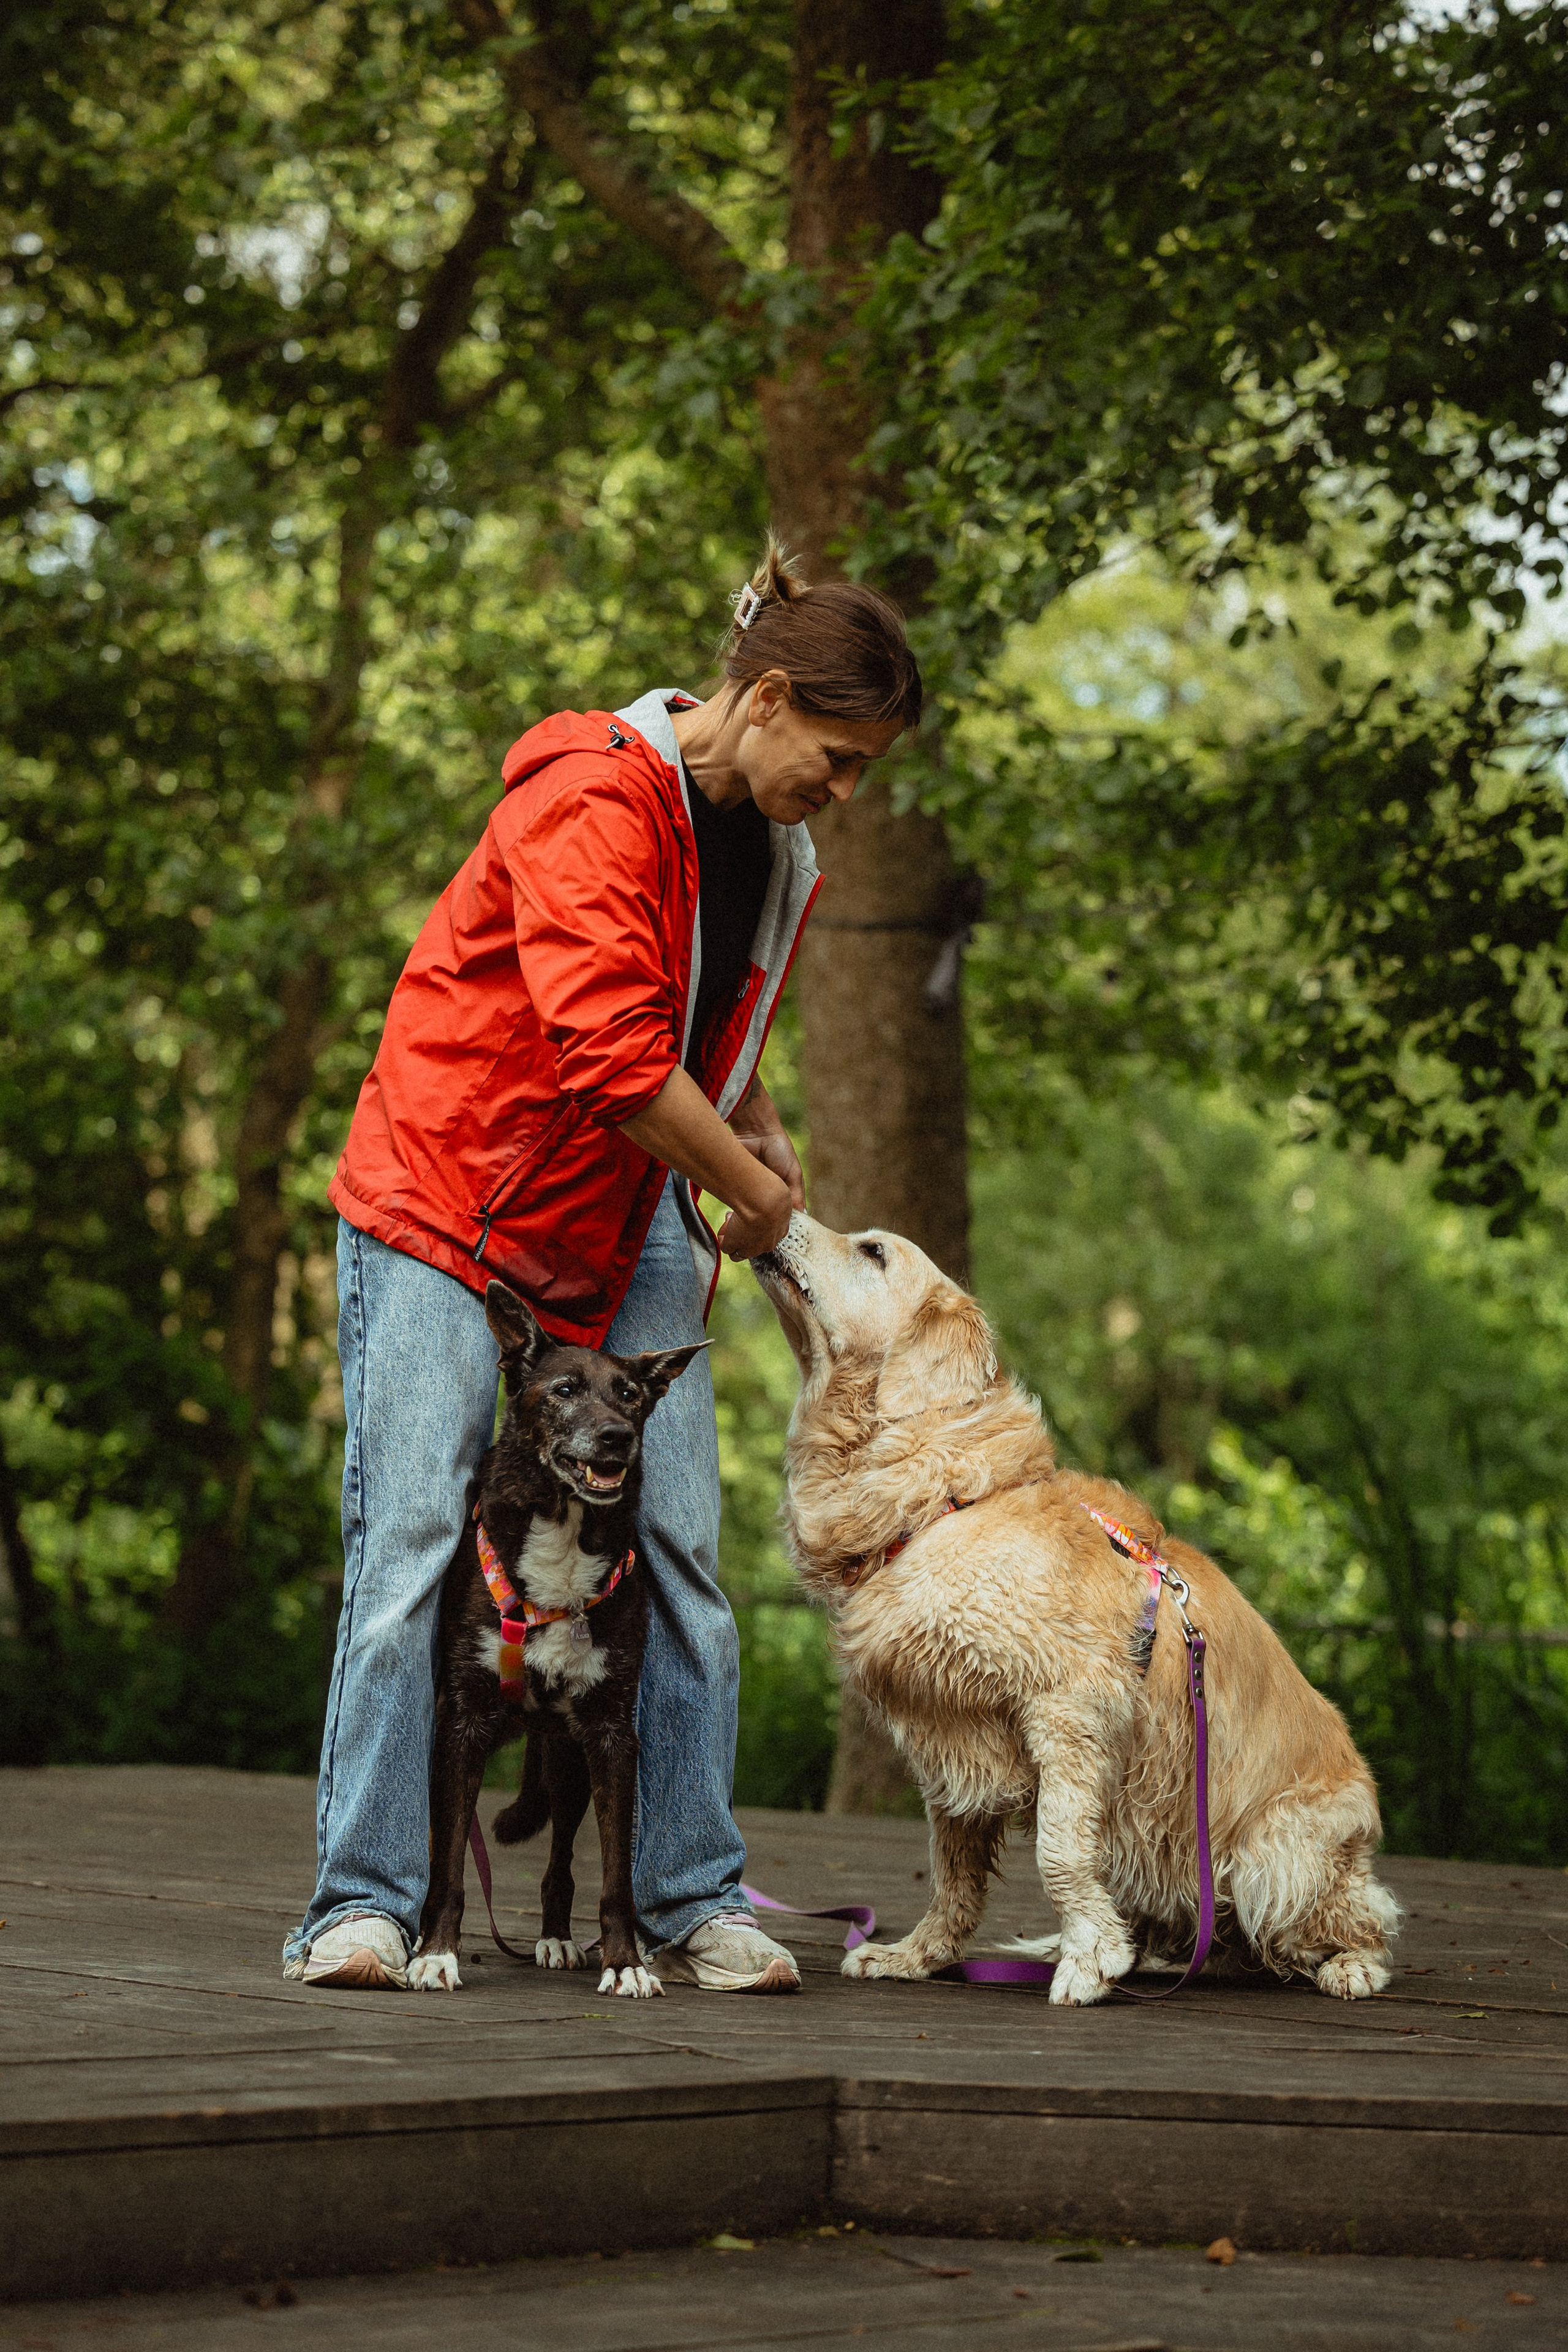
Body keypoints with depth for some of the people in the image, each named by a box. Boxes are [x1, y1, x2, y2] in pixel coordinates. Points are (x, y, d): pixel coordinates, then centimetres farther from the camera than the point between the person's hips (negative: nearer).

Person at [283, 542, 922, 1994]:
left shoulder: (772, 850, 8)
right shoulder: (593, 801, -19)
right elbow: (612, 1051, -26)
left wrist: (757, 1130, 6)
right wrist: (753, 1188, -15)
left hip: (632, 1226, 7)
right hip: (446, 1195, -7)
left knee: (679, 1550, -1)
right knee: (409, 1538, -10)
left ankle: (693, 1899, 3)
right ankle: (363, 1902, -7)